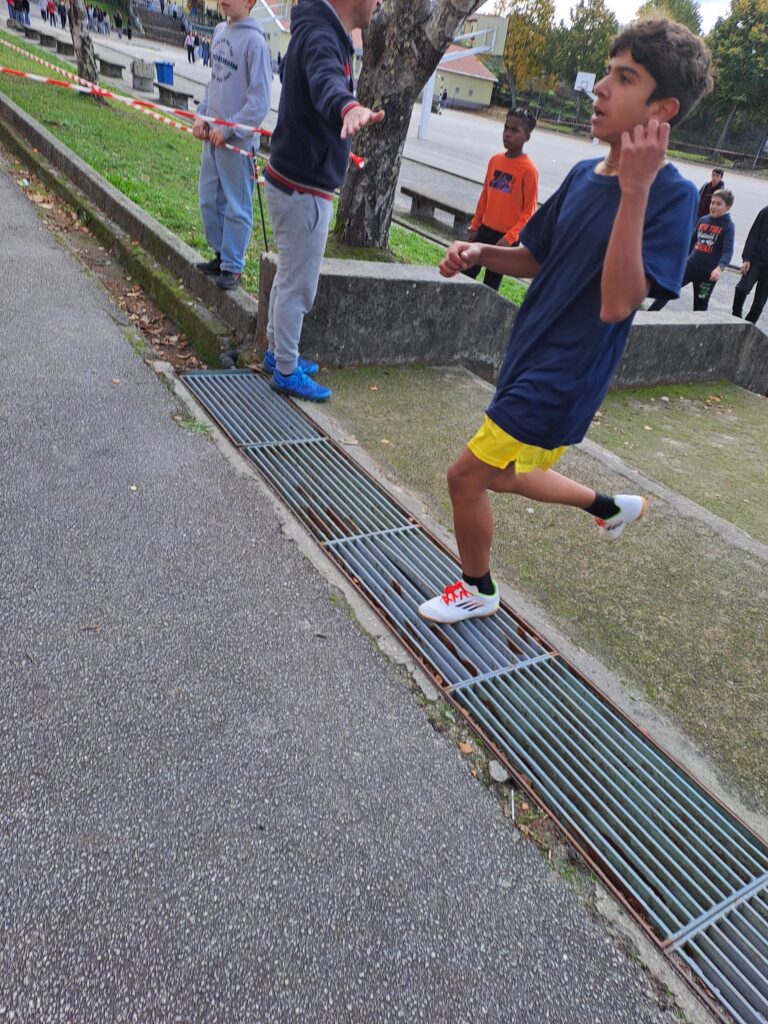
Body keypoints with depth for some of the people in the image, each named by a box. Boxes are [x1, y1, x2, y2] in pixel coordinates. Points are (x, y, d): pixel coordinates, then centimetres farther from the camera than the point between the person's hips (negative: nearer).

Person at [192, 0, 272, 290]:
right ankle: (221, 254, 28)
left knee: (236, 206, 1)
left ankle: (233, 266, 10)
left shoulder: (254, 40, -12)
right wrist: (201, 114, 7)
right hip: (212, 135, 8)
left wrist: (228, 129, -16)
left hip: (237, 139, -8)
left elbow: (259, 100, -15)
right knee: (209, 199, 14)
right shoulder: (220, 30, 11)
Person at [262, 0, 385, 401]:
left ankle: (277, 353, 35)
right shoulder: (321, 36, -20)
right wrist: (349, 107, -66)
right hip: (303, 190, -10)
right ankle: (287, 372, 13)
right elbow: (325, 80, -45)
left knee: (288, 277, 20)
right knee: (298, 285, 0)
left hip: (292, 181, 10)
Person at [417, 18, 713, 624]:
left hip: (562, 380, -8)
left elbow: (617, 305, -28)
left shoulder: (672, 195, -17)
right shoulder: (583, 175, 4)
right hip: (530, 359, 8)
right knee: (504, 477, 23)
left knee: (467, 477, -3)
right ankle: (615, 506, 45)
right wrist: (481, 253, -4)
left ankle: (477, 590, 25)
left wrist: (635, 190, -33)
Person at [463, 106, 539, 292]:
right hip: (485, 230, 6)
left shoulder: (528, 170, -14)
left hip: (506, 237, -6)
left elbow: (529, 211, -13)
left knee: (491, 283, 0)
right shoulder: (494, 160, 4)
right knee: (466, 271, 7)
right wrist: (474, 226, 12)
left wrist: (508, 238, -21)